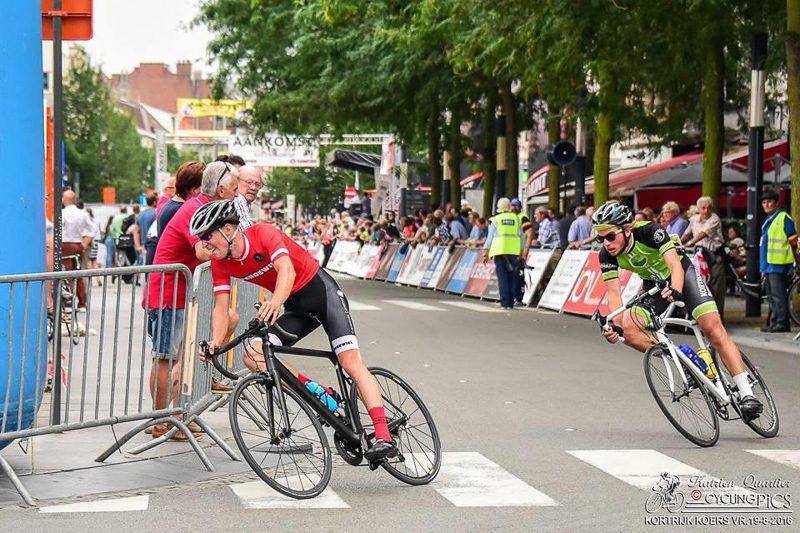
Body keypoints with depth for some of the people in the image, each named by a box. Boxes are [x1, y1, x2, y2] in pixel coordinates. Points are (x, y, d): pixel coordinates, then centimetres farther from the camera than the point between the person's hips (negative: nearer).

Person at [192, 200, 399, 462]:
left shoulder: (263, 233, -23)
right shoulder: (220, 263, -5)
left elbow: (286, 269, -38)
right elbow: (221, 307, -8)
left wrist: (274, 302, -57)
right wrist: (215, 343, -28)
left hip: (322, 291, -7)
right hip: (296, 307, 7)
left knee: (351, 362, -20)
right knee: (253, 357, -12)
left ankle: (383, 437, -24)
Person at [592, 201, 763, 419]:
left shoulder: (650, 231, -32)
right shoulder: (607, 256, -20)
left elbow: (675, 266, -39)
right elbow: (614, 293, -24)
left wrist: (675, 290, -60)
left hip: (682, 274, -4)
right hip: (654, 285, 4)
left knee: (714, 330, -19)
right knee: (627, 330, -20)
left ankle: (746, 394, -19)